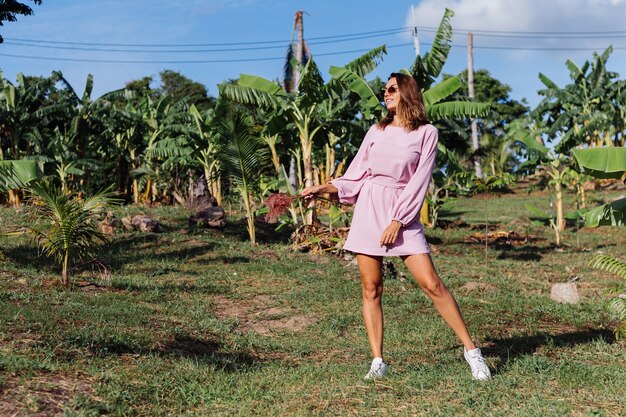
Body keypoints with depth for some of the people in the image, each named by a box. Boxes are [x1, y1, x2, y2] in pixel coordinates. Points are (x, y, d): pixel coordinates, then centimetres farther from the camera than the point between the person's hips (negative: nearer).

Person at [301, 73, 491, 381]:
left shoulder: (426, 133, 2)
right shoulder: (376, 131, 13)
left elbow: (419, 182, -5)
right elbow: (356, 178, 14)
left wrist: (398, 222, -12)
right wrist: (323, 188, 1)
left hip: (403, 214, -3)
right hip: (368, 209, 3)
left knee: (432, 284, -9)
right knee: (371, 288, 0)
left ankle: (470, 349, 0)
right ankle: (378, 361, 7)